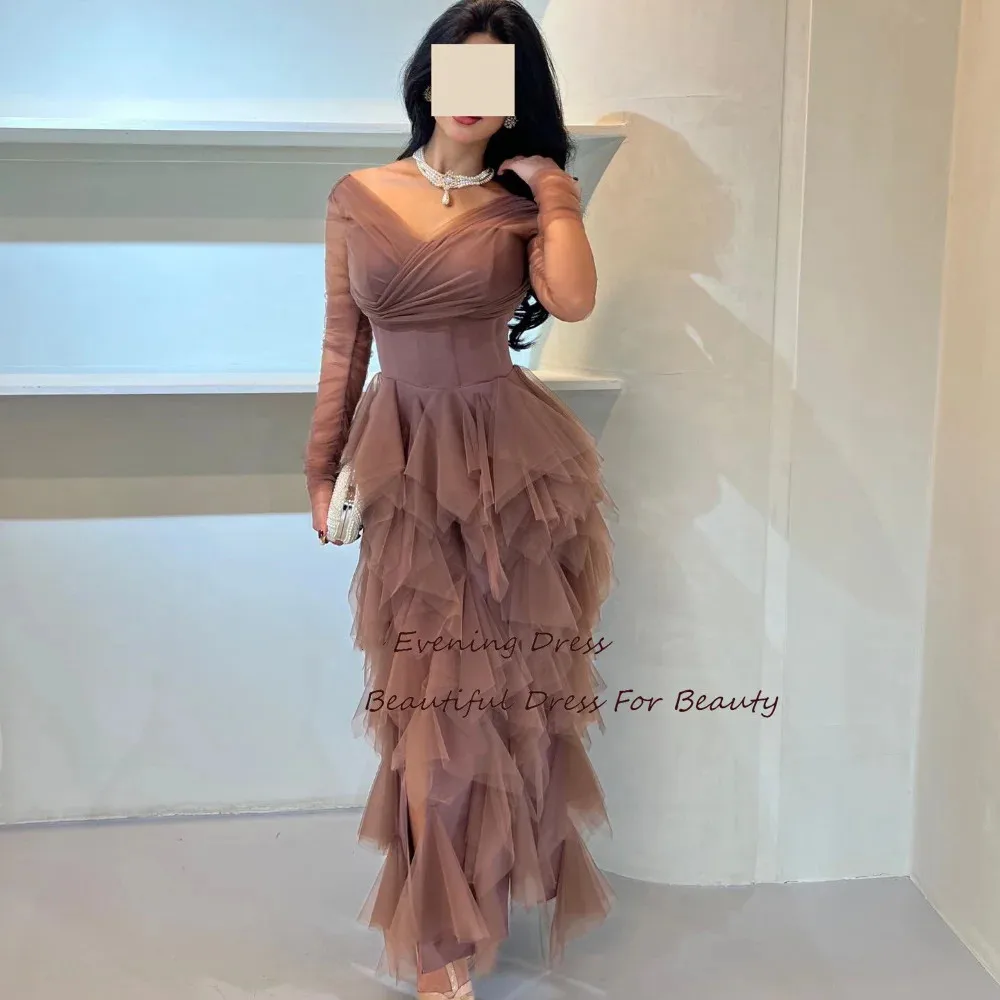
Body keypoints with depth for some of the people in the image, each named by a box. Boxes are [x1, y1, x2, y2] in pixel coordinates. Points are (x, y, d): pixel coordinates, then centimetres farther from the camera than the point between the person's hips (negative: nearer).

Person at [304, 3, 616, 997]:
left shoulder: (522, 202, 1)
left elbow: (572, 300, -20)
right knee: (429, 697, 6)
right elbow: (342, 345, 7)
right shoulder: (356, 197, 4)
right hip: (404, 464, 1)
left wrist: (551, 185, -10)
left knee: (496, 682, 10)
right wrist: (323, 467, 6)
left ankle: (467, 898, 33)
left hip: (509, 459, 0)